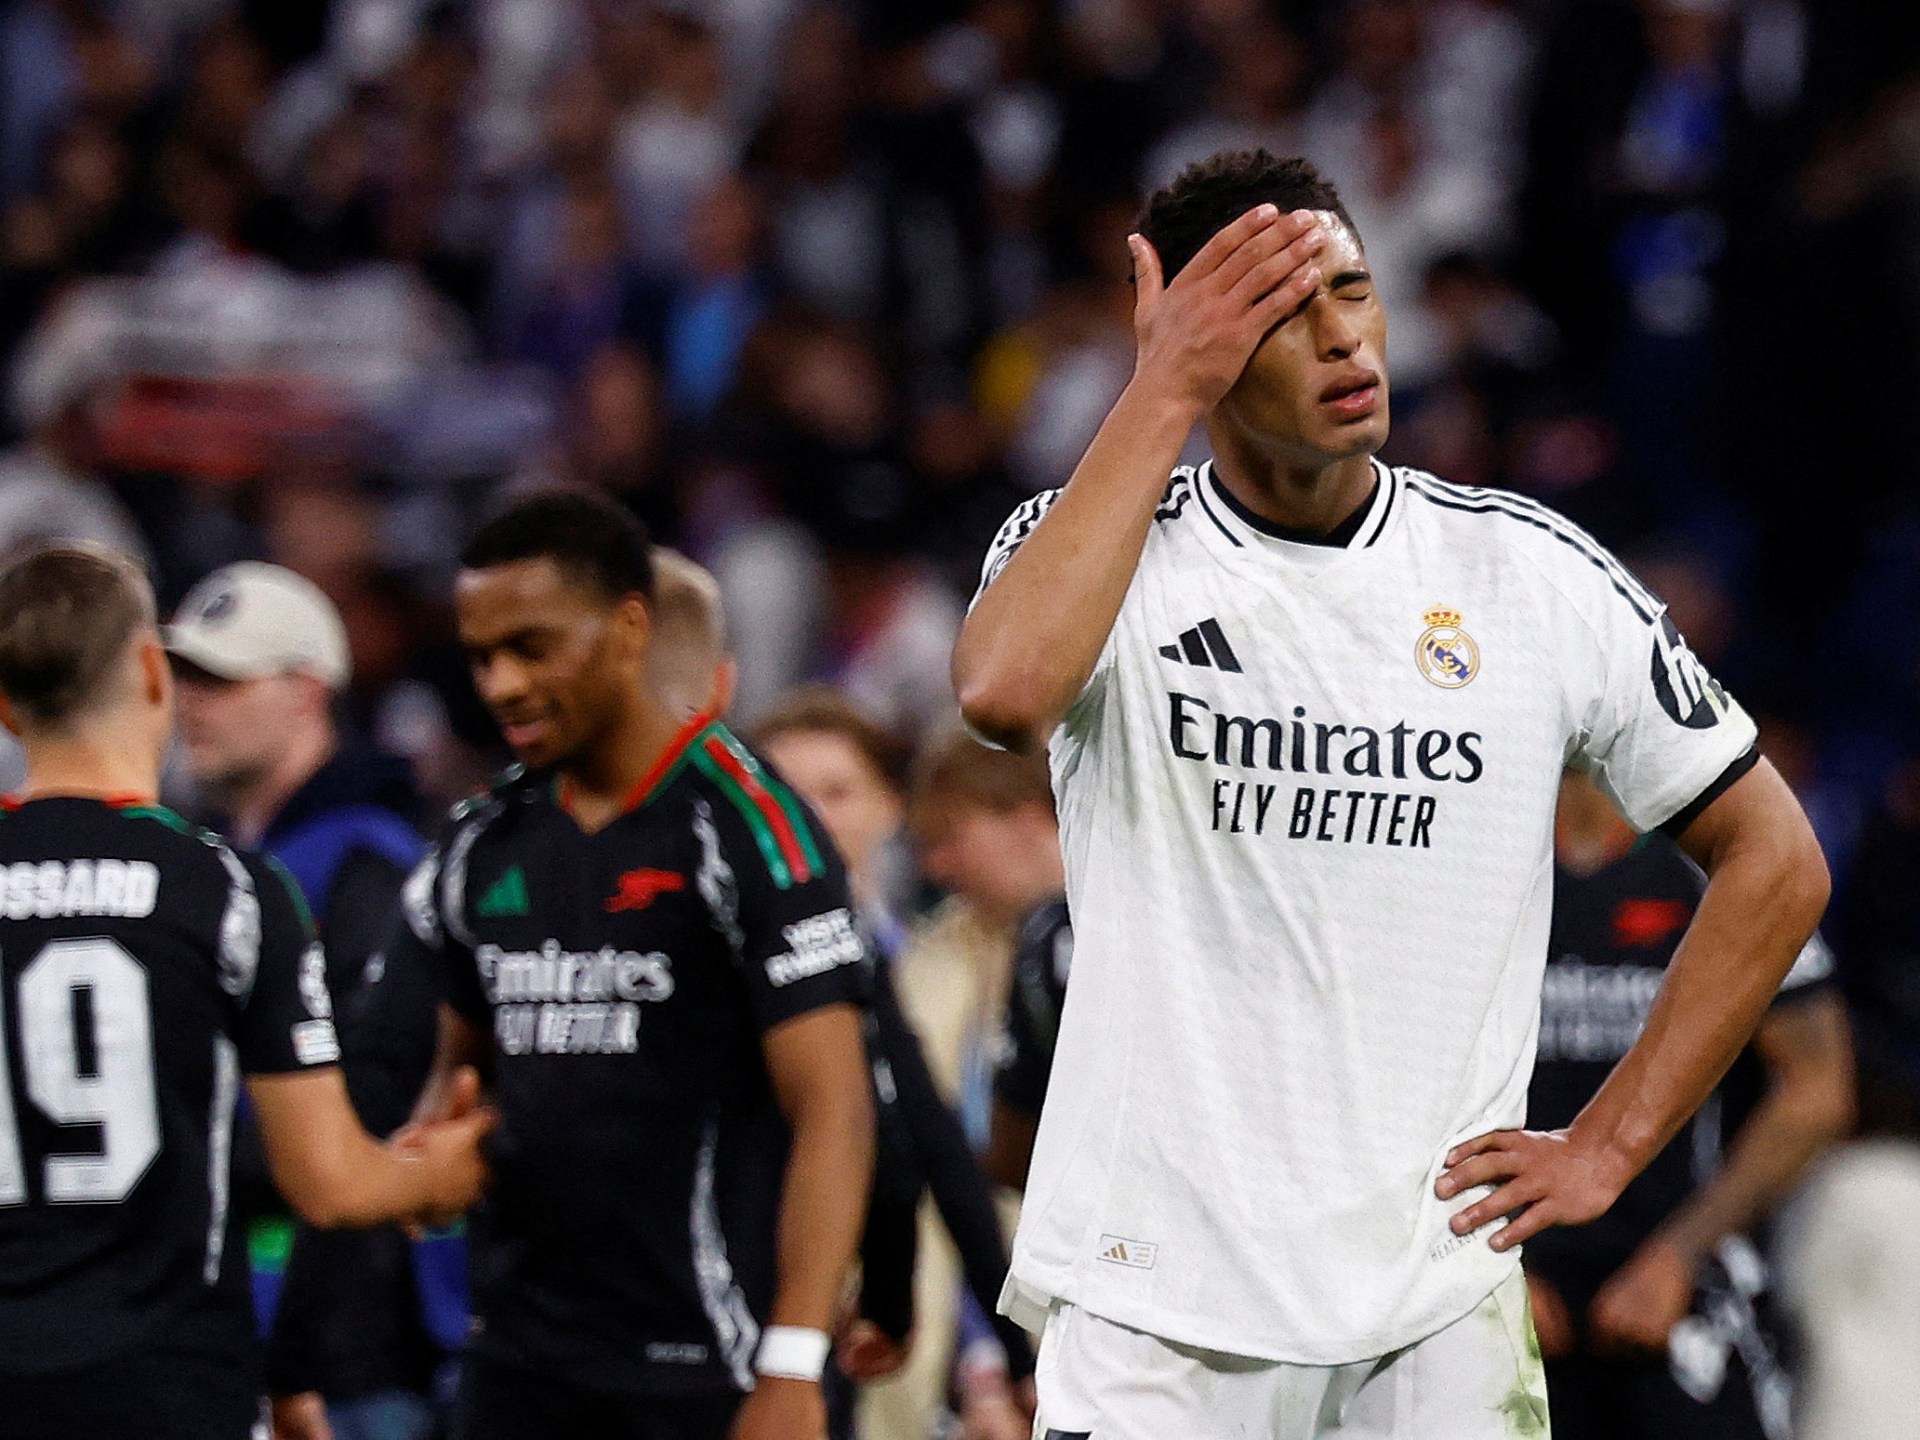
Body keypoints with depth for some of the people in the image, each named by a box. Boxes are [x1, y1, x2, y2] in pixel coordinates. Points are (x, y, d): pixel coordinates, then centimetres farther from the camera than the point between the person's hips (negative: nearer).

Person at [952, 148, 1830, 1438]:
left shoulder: (1532, 573, 4)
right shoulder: (1091, 539, 0)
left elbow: (1774, 861, 12)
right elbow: (1005, 691, -25)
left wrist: (1610, 1146, 5)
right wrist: (1165, 395, -19)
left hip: (1441, 1315, 2)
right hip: (1154, 1296, -2)